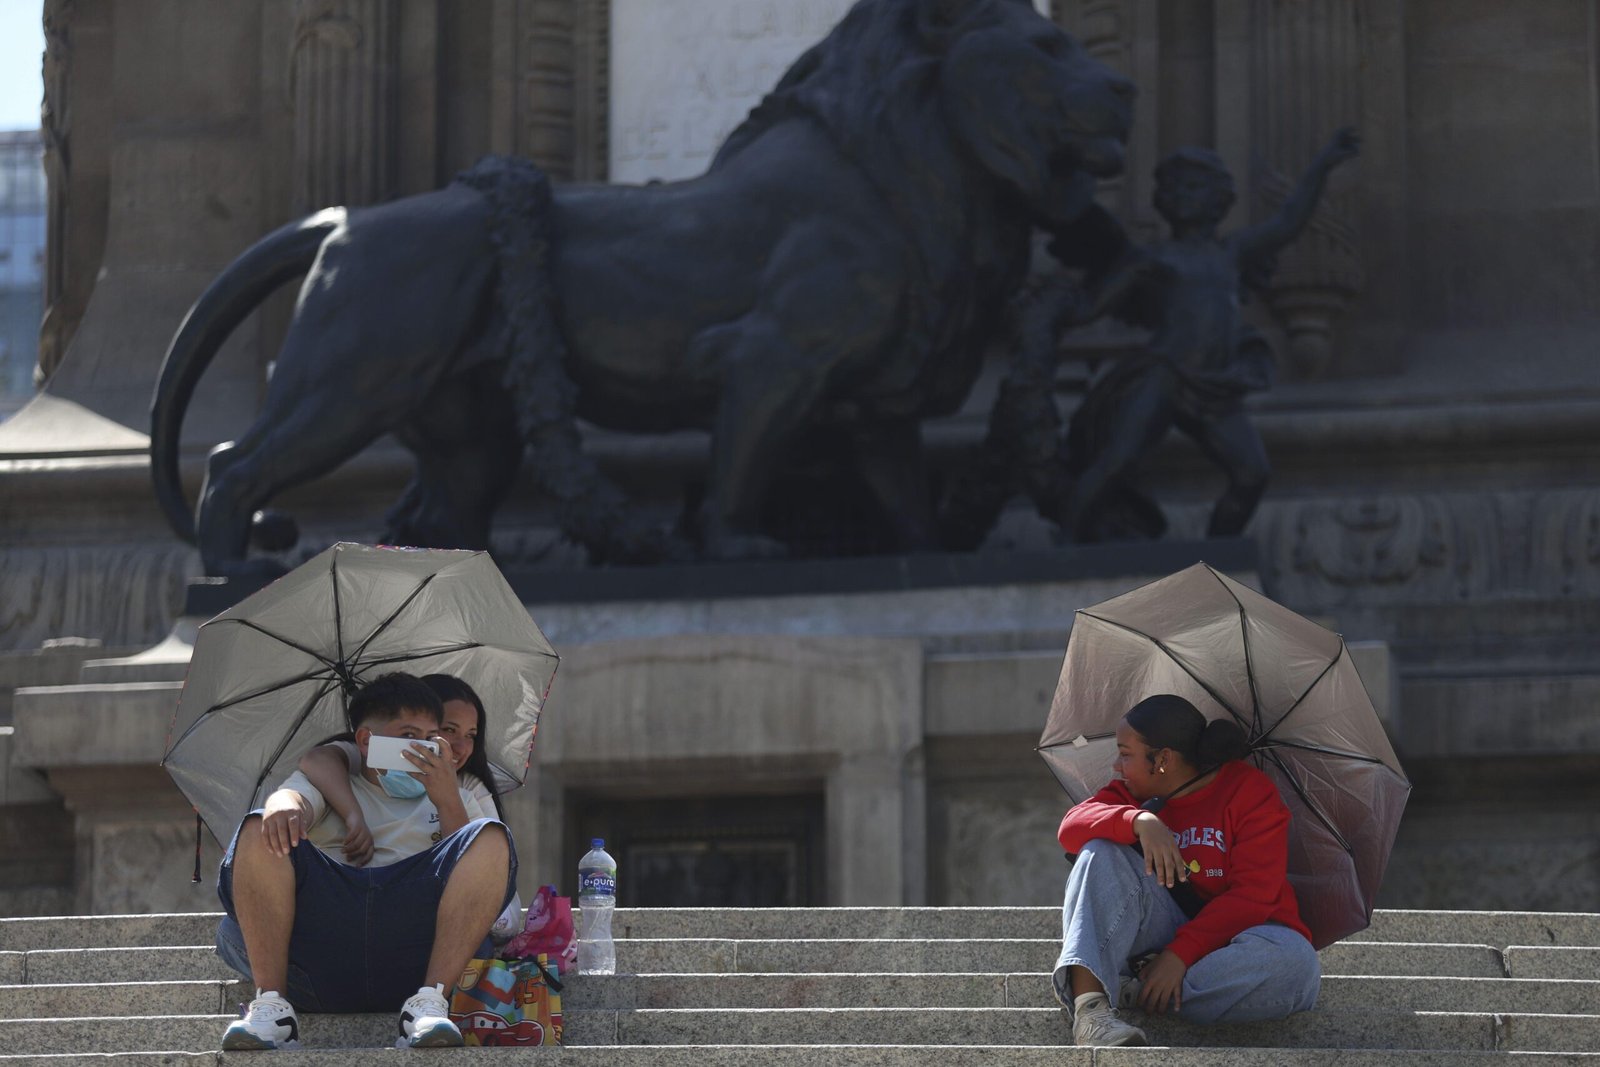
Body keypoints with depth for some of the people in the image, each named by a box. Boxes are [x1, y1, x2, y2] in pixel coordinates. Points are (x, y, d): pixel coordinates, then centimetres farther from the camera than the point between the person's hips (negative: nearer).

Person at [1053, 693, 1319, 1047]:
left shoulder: (1250, 791, -7)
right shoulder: (1133, 794, 8)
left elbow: (1253, 895, -17)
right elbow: (1071, 828, -10)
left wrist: (1181, 954, -26)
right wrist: (1139, 822, -30)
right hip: (1161, 931, 3)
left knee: (1293, 959, -37)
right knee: (1103, 852, -20)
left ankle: (1134, 994, -32)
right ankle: (1088, 1002, -40)